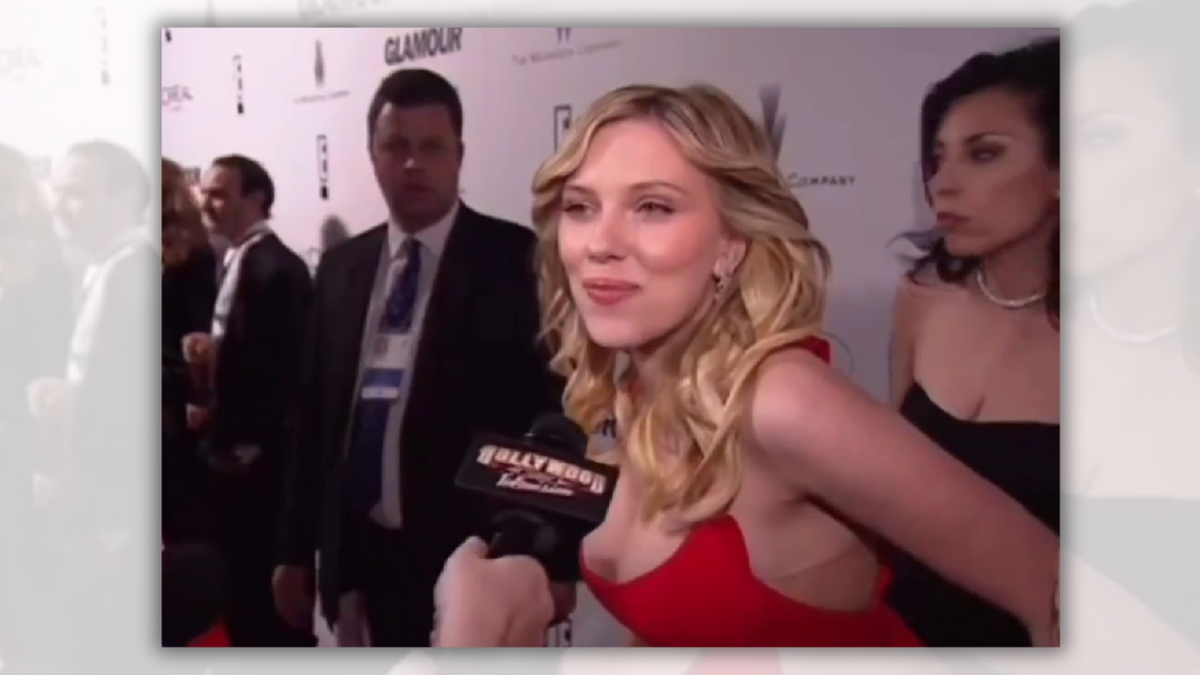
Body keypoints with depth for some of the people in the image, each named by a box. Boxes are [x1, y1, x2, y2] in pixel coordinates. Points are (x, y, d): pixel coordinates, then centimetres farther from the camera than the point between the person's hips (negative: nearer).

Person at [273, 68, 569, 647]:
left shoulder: (519, 261, -6)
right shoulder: (341, 267, 8)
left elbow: (557, 414, -7)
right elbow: (315, 412, 11)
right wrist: (297, 550, 11)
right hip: (367, 554, 4)